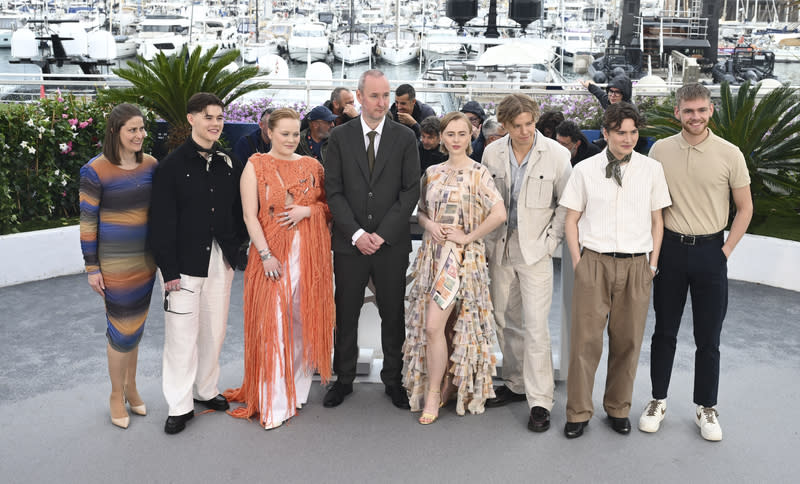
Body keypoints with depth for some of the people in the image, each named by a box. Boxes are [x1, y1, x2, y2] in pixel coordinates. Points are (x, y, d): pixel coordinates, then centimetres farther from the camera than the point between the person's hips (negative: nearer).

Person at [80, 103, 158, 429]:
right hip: (115, 261, -5)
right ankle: (117, 395, 22)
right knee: (122, 328, 2)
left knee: (136, 325, 16)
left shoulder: (150, 165, 1)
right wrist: (92, 268, -9)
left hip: (146, 258, 5)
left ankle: (131, 387, 33)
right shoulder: (95, 171, -13)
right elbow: (87, 221, -9)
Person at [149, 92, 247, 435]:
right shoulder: (172, 165, -7)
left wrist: (235, 248, 5)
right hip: (185, 263, -4)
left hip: (221, 261, 5)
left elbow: (238, 210, 14)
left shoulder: (229, 163, 7)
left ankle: (206, 390, 32)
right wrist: (169, 270, -12)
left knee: (214, 330, 14)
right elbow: (162, 222, -9)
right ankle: (180, 406, 13)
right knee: (182, 333, 0)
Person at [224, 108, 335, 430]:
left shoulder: (311, 166, 10)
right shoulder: (256, 166, 1)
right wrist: (266, 255, -13)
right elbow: (250, 215, -5)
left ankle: (297, 387, 26)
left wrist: (306, 210, -8)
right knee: (272, 325, -3)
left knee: (304, 320, 9)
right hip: (272, 253, -3)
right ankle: (274, 404, 5)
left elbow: (330, 206, 12)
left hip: (310, 253, 3)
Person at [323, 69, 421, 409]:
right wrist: (356, 234, -11)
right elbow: (333, 190, -1)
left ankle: (393, 380, 23)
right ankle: (344, 378, 24)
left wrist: (382, 233, -11)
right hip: (350, 242, 0)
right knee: (346, 314, 9)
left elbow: (410, 190, -2)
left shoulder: (405, 138, 2)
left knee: (393, 315, 8)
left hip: (392, 243, 0)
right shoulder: (340, 136, 3)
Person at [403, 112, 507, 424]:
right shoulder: (432, 173, 11)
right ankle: (447, 383, 26)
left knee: (434, 325, -12)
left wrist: (467, 237, -12)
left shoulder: (478, 173, -5)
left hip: (461, 256, -6)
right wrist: (429, 224, -3)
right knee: (429, 325, 8)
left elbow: (499, 213, -14)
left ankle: (433, 396, 2)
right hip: (432, 254, 6)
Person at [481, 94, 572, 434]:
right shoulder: (492, 153, 2)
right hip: (500, 250, 4)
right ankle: (516, 384, 30)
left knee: (536, 327, -7)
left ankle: (540, 401, 2)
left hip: (535, 251, -4)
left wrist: (550, 241, -8)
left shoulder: (556, 154, -7)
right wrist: (486, 243, 5)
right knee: (506, 322, 13)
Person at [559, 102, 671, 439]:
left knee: (627, 341, 8)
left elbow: (656, 221, 12)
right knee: (585, 339, -1)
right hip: (594, 262, -1)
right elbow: (571, 220, 7)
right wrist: (578, 263, 0)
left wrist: (652, 263, 5)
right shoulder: (585, 170, 3)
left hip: (636, 265, 1)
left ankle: (618, 409, 26)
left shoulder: (652, 169, 6)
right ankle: (578, 413, 13)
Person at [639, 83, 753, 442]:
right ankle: (658, 400, 24)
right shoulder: (660, 150, -1)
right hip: (670, 248, 1)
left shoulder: (729, 154, -4)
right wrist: (653, 248, -1)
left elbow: (745, 208, 3)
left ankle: (706, 408, 22)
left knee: (708, 337, 7)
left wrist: (725, 251, -4)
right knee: (664, 331, 11)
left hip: (710, 251, -1)